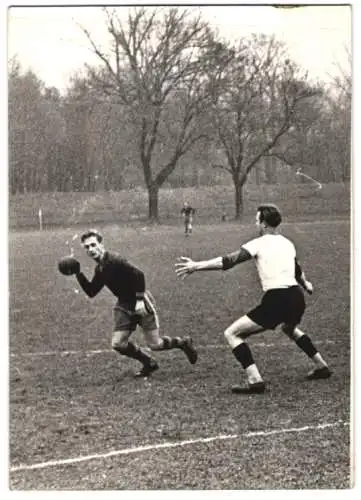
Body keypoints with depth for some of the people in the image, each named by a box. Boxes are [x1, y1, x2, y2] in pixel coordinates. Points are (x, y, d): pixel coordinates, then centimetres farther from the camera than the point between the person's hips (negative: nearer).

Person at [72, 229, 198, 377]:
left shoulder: (114, 260, -20)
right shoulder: (99, 268, 7)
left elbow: (138, 274, -27)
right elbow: (91, 292, 11)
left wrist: (140, 298, -24)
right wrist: (78, 274, 3)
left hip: (141, 304, -8)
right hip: (124, 306, 8)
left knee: (155, 344, -3)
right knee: (117, 344, -1)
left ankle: (184, 343, 26)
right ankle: (149, 364, 19)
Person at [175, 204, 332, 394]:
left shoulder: (259, 243, -2)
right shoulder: (287, 243, 18)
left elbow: (228, 261, -11)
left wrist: (196, 265, -10)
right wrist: (306, 284, 56)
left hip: (276, 300, -8)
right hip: (297, 297, 8)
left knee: (232, 334, -3)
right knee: (290, 327, 42)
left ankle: (255, 380, -16)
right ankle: (321, 366, 42)